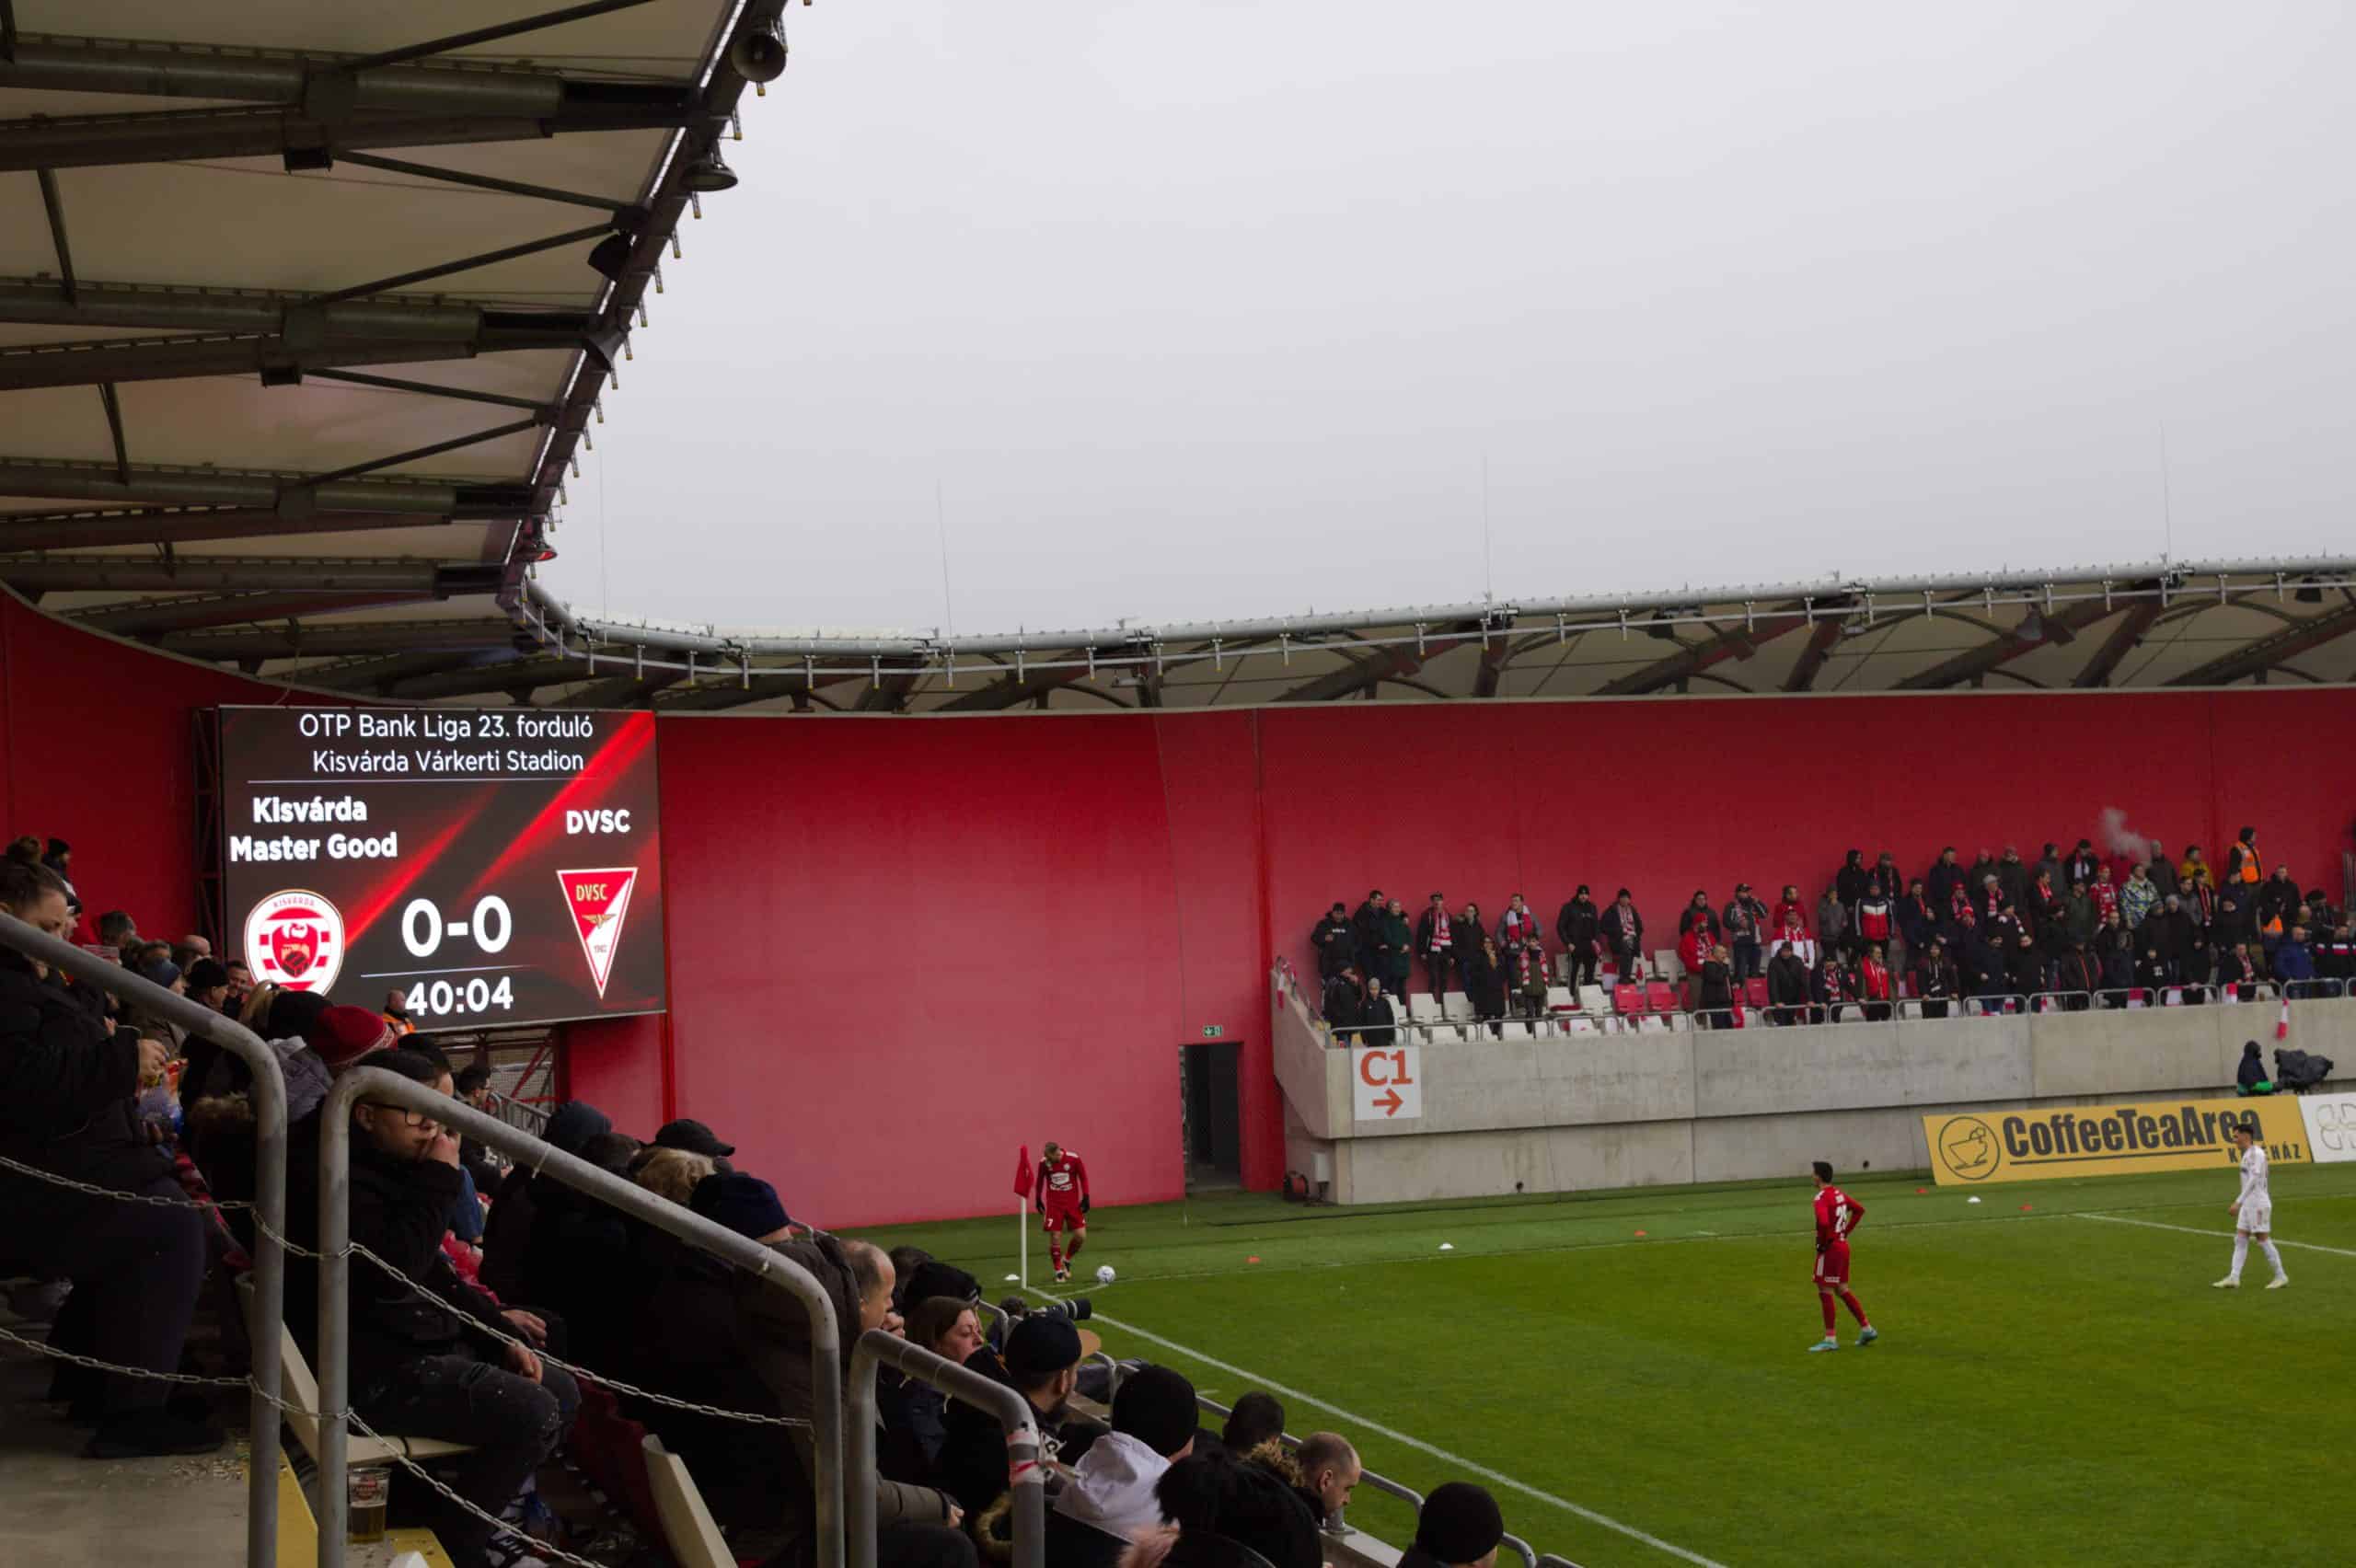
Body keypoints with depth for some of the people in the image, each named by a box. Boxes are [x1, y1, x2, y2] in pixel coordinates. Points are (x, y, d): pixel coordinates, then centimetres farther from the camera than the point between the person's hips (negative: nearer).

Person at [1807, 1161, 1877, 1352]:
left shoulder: (1821, 1198, -18)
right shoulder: (1839, 1193, 10)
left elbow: (1823, 1223, -33)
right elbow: (1859, 1210, 22)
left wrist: (1821, 1243, -17)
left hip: (1830, 1249, -9)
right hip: (1843, 1245, 9)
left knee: (1825, 1292, -2)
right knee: (1842, 1290, 17)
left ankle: (1830, 1339, 1)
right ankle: (1866, 1328, 18)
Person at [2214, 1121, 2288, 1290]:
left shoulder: (2256, 1153, -14)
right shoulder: (2248, 1154, 15)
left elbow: (2253, 1179, -22)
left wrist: (2239, 1201, -25)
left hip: (2258, 1203, -9)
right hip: (2248, 1204, 9)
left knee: (2263, 1240, -5)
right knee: (2240, 1239, 4)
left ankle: (2280, 1276, 4)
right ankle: (2234, 1278, 0)